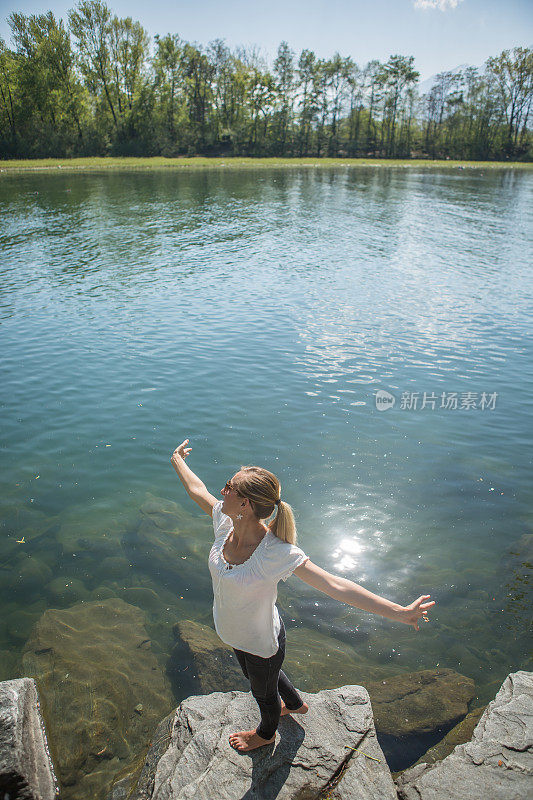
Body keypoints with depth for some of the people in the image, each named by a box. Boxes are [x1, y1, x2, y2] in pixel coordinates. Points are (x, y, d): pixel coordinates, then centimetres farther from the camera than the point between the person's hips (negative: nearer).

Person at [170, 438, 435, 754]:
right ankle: (295, 704, 68)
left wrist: (399, 612, -47)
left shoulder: (276, 552, -39)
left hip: (262, 641, -6)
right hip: (237, 634, 6)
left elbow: (334, 585, -42)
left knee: (264, 691, 28)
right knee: (253, 672, 36)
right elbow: (197, 488, -4)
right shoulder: (224, 522, -23)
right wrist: (178, 461, 13)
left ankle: (267, 733, 65)